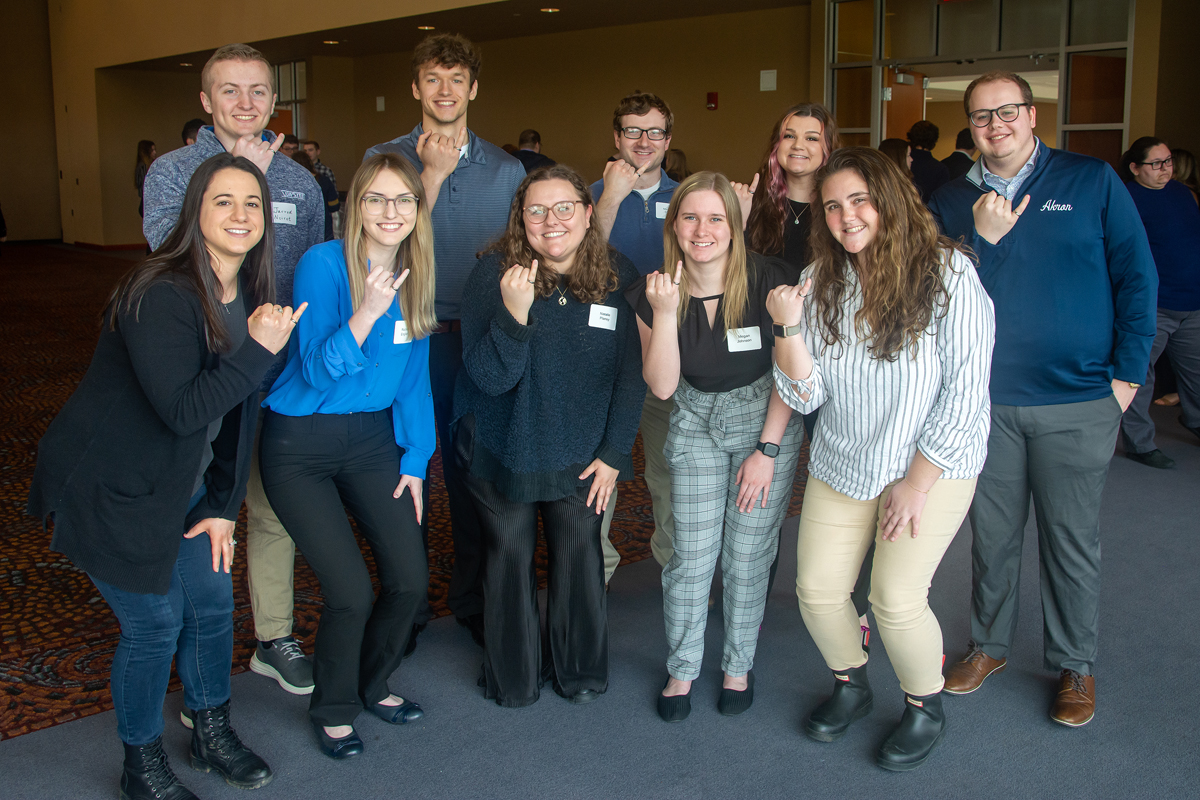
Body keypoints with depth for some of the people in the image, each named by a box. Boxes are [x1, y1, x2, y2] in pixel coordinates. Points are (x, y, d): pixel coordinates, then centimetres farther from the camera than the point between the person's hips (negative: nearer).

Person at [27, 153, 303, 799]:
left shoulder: (250, 296, 1)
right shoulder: (161, 295, -25)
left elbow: (239, 411, 5)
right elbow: (183, 411, -31)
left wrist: (223, 506, 3)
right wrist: (259, 351, -33)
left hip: (183, 485, 8)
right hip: (110, 488, -7)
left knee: (213, 602, 11)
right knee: (155, 623, 0)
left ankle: (212, 735, 35)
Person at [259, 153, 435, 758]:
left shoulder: (414, 276, 3)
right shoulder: (323, 264, -15)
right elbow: (316, 370, -20)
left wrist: (415, 459, 8)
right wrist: (367, 312, -35)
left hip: (372, 436, 6)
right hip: (300, 443, -5)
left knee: (410, 579, 1)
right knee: (350, 591, -10)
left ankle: (372, 685, 31)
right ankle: (333, 709, 20)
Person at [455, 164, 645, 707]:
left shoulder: (618, 277, -10)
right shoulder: (494, 274, -17)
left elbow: (630, 374, -3)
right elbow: (490, 378, -23)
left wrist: (614, 453, -4)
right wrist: (515, 313, -39)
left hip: (581, 452, 2)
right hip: (501, 450, -1)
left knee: (581, 551, 7)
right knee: (510, 555, 9)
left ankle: (581, 671, 31)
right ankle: (513, 676, 31)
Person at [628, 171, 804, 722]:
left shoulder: (764, 279, -18)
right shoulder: (656, 291, -10)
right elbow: (661, 385, -13)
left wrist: (767, 451, -10)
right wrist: (664, 312, -26)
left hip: (767, 420, -1)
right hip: (696, 424, 2)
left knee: (748, 556, 3)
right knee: (691, 556, 1)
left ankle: (739, 666, 25)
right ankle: (681, 670, 21)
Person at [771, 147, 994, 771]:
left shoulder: (948, 274, -15)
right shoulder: (819, 282, -1)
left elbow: (965, 392, -15)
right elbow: (805, 395, -4)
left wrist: (916, 484, -13)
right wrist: (789, 328, -20)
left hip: (934, 462, -4)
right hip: (841, 463, 5)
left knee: (896, 598, -13)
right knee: (816, 589, 2)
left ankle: (926, 705, 18)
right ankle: (850, 684, 33)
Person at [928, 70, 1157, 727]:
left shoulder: (1093, 182, 0)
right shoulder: (951, 201, 6)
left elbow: (1136, 277, 1)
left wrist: (1127, 374, -3)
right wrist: (981, 240, -16)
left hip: (1077, 402, -2)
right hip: (985, 400, 2)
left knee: (1072, 538, 7)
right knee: (992, 532, 13)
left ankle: (1074, 665, 25)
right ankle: (988, 643, 32)